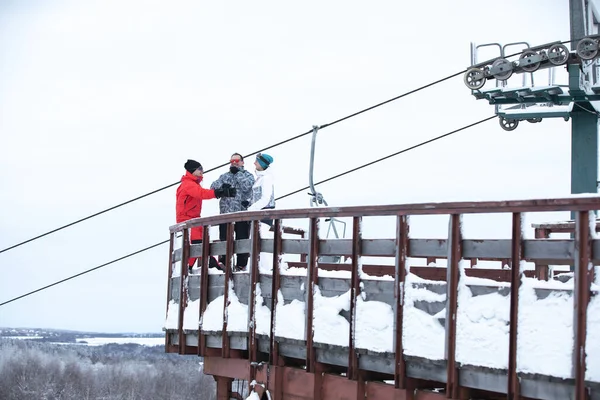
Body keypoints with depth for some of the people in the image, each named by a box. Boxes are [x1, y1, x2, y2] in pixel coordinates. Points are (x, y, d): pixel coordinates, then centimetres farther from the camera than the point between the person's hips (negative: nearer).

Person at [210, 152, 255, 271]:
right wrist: (223, 186, -14)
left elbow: (246, 186, -12)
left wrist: (237, 173, -4)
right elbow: (214, 187, 4)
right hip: (226, 213, 3)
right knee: (224, 240, 3)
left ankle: (241, 265, 3)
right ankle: (223, 264, 9)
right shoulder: (224, 176, 19)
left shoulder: (248, 175, 10)